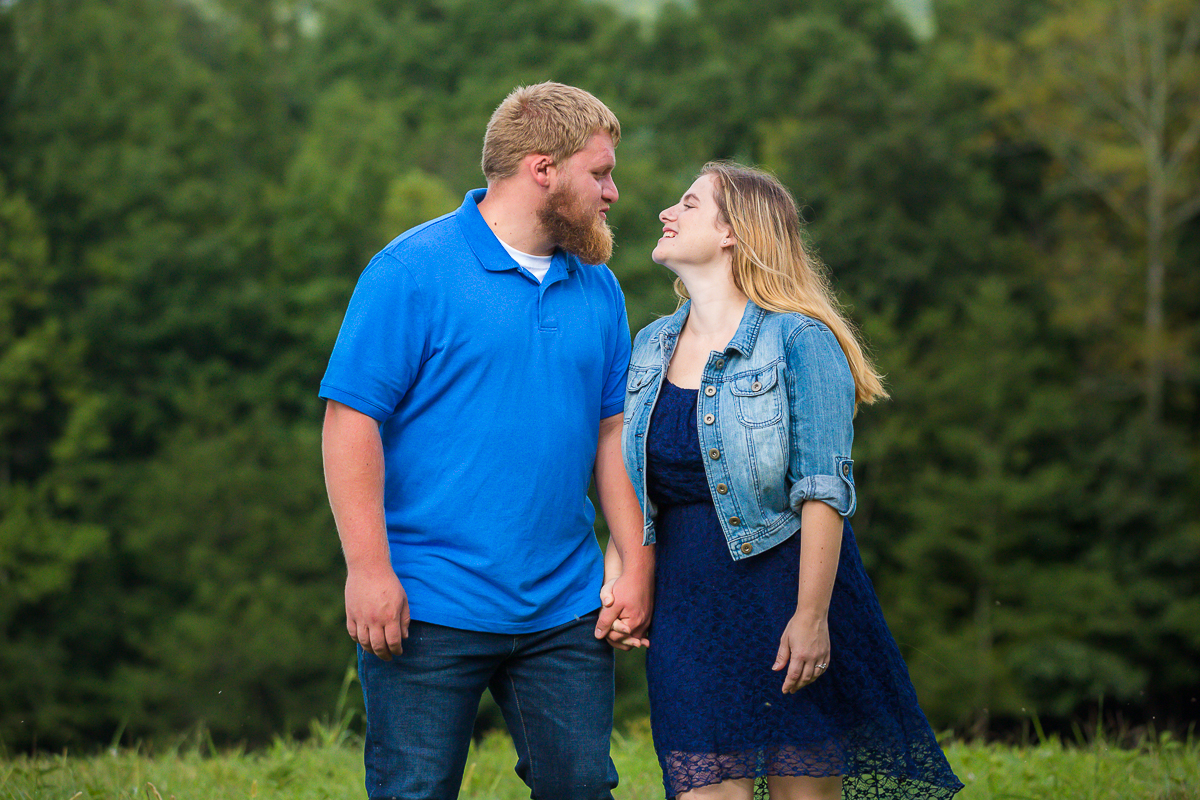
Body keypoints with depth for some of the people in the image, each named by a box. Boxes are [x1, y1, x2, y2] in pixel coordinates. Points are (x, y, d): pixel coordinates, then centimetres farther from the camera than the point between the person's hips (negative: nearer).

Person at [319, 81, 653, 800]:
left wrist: (638, 568, 6)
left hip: (565, 610, 6)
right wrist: (368, 569, -17)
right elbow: (351, 417, -11)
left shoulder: (598, 289, 12)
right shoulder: (413, 270, -8)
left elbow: (615, 431, 15)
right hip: (430, 607, -5)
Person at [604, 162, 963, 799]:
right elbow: (632, 490, 18)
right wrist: (616, 584, 5)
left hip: (783, 594, -5)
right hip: (689, 606, 5)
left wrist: (811, 616, -18)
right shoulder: (652, 347, 12)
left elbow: (824, 492, -12)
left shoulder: (799, 341, -7)